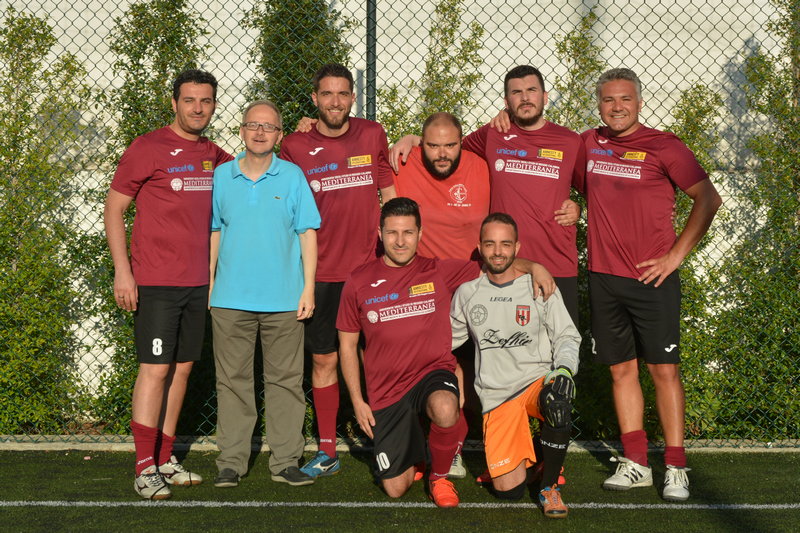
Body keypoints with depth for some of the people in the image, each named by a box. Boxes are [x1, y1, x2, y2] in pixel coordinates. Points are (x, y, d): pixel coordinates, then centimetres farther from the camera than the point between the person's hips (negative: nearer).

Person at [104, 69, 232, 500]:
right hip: (155, 283, -6)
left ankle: (165, 460, 19)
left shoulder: (212, 155, 11)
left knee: (182, 367, 10)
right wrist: (122, 270, -12)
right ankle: (145, 469, -1)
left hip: (197, 282, 6)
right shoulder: (147, 149, -6)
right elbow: (113, 209, -5)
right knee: (155, 368, -7)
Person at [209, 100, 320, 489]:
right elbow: (214, 232, 13)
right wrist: (208, 283, 9)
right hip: (230, 298, 1)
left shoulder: (292, 176, 3)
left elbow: (308, 233, 4)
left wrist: (308, 288, -2)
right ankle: (231, 461, 12)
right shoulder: (222, 176, 7)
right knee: (232, 380, 4)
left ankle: (285, 461, 11)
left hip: (284, 298, -1)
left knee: (285, 380, 4)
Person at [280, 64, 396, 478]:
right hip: (321, 272, 0)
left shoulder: (372, 135, 4)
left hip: (369, 268, 0)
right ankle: (327, 452, 16)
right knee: (324, 360, 6)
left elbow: (390, 193, 12)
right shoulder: (295, 147, 1)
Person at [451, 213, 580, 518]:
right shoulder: (467, 293, 7)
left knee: (557, 400, -40)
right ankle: (520, 455, 27)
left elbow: (567, 336, 2)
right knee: (508, 490, -11)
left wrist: (564, 370, -16)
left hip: (537, 380, -1)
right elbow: (447, 340, 20)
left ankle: (549, 487, -14)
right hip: (496, 395, 1)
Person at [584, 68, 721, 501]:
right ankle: (635, 463, 17)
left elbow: (708, 199, -2)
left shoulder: (663, 147, -2)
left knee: (664, 369, -1)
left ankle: (676, 468, 5)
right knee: (621, 368, 8)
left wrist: (676, 254, -6)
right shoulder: (587, 144, 8)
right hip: (603, 277, 4)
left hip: (652, 277, -4)